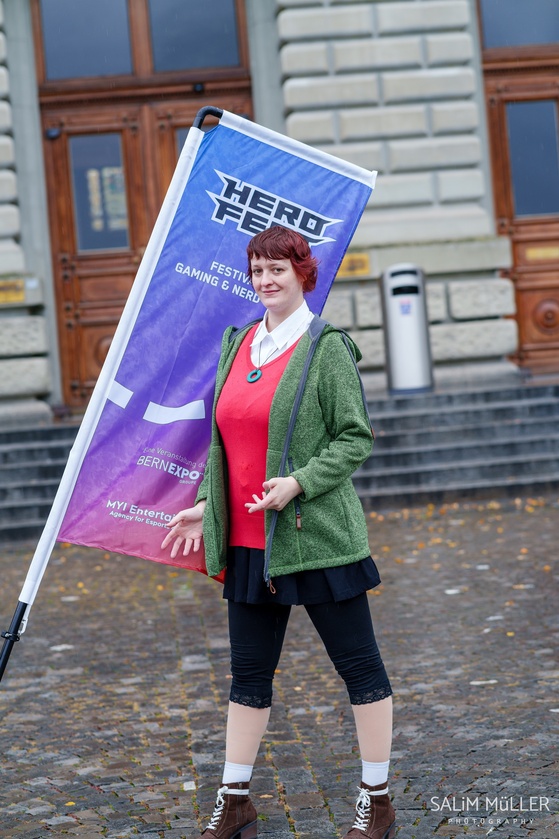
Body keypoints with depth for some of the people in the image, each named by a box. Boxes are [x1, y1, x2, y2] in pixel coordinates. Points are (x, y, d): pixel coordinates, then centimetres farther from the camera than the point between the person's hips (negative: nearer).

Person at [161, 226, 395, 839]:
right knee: (248, 670, 13)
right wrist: (206, 503, 12)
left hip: (316, 536, -6)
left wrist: (299, 482, -21)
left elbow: (357, 439, -9)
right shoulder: (237, 343, 12)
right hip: (248, 541, 7)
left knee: (358, 663, 5)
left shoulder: (326, 347, -7)